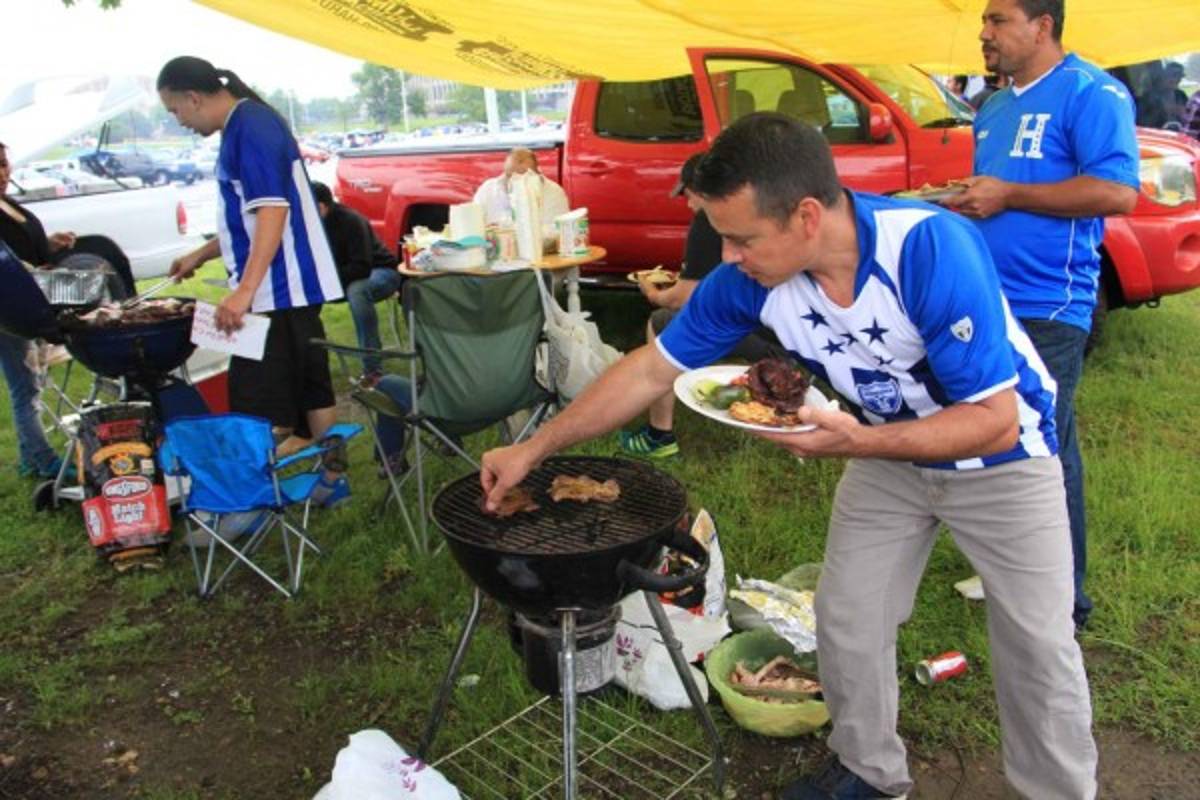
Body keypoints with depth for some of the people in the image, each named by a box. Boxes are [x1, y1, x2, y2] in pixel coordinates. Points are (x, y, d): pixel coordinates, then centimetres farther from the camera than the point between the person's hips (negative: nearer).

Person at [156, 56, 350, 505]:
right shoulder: (242, 128, 17)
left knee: (259, 401, -5)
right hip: (290, 286, 10)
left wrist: (245, 289, -29)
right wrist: (200, 255, 27)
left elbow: (272, 211, -24)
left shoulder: (252, 127, -14)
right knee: (308, 383, 14)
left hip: (278, 287, -10)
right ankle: (330, 477, 23)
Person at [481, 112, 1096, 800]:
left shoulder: (933, 250, -36)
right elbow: (651, 370, -12)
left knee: (1039, 646, 4)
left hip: (1000, 454, -4)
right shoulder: (747, 279, -22)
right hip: (889, 448, 4)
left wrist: (858, 443, -43)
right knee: (846, 623, 7)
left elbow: (995, 420, -31)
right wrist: (536, 448, -11)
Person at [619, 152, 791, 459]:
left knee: (661, 325, 7)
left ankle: (660, 435, 12)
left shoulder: (711, 217, -4)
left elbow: (684, 299, -2)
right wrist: (687, 280, 35)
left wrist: (654, 294, 20)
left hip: (764, 337, -8)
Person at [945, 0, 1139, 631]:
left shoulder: (1091, 93, -7)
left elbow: (1118, 192, -19)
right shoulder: (993, 111, 18)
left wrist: (1007, 195, -17)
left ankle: (1064, 600, 11)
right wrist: (966, 203, 6)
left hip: (1047, 310, -8)